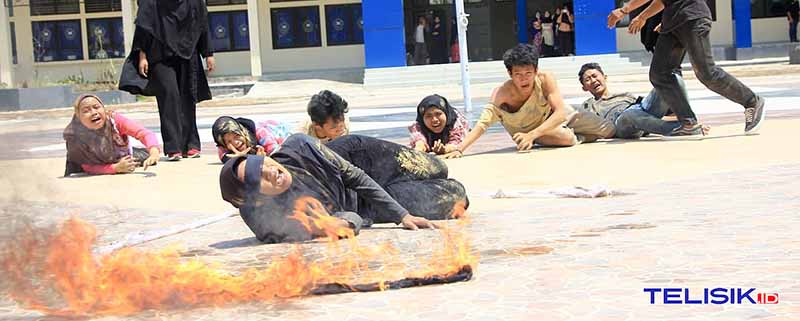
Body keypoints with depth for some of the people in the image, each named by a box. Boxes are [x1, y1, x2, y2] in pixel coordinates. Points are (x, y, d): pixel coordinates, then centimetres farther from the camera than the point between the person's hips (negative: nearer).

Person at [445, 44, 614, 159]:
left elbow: (560, 113, -37)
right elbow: (483, 123, -45)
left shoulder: (546, 79, -34)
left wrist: (531, 135, -50)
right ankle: (580, 137, 6)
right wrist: (459, 150, -59)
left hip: (557, 117, 2)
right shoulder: (502, 93, -36)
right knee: (566, 139, -32)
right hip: (529, 127, -2)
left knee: (610, 131, 4)